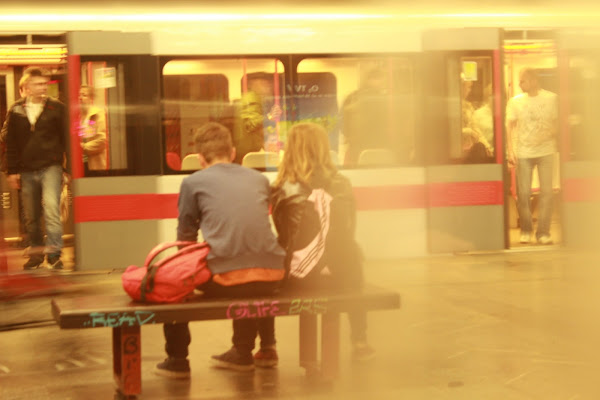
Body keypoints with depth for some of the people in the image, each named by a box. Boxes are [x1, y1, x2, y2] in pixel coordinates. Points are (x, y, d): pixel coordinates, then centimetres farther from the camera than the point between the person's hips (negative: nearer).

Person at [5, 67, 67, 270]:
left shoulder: (56, 107, 2)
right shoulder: (16, 110, 7)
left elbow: (66, 137, 4)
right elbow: (10, 143, 10)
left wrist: (69, 166, -1)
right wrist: (12, 171, 6)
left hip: (51, 167, -3)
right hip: (26, 170, 3)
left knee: (51, 207, -18)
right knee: (31, 217, 9)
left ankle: (54, 253, -15)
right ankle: (36, 253, 23)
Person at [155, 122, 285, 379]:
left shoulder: (193, 182, 6)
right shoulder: (259, 179, 18)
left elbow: (185, 238, 12)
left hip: (225, 280, -4)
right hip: (271, 277, 4)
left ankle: (177, 360, 25)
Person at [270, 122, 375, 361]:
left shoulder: (283, 191, -12)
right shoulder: (340, 186, -6)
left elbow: (284, 241, -3)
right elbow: (348, 233, 4)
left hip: (296, 277, -1)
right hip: (337, 275, 2)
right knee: (353, 256, 36)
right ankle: (359, 343, 40)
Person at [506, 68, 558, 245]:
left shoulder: (551, 99, 4)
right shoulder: (515, 102, 6)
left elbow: (557, 123, 7)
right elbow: (510, 126, 5)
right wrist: (510, 151, -5)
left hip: (546, 152, 0)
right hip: (523, 153, 1)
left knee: (546, 192, -3)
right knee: (523, 193, -1)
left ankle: (543, 232, 4)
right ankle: (526, 230, 14)